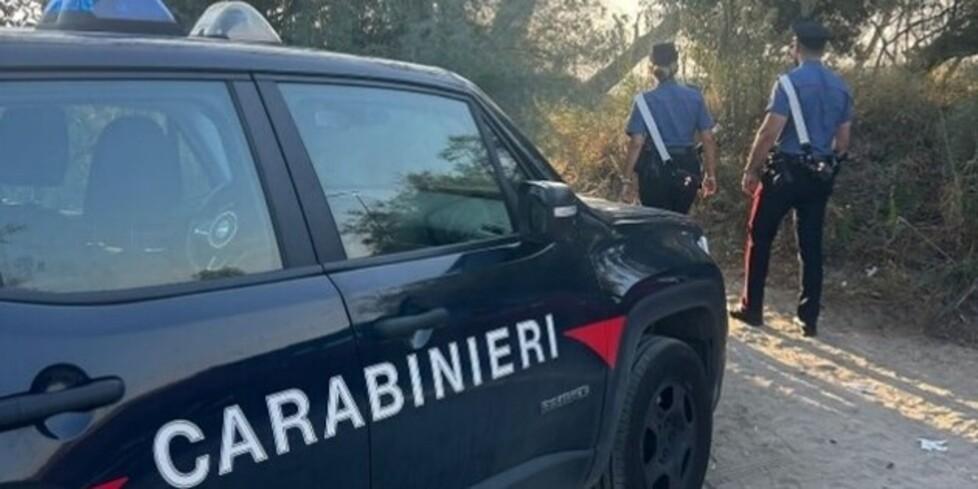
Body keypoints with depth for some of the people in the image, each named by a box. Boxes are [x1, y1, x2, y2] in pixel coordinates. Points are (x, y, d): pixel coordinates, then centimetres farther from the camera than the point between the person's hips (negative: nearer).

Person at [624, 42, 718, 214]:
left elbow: (637, 143, -13)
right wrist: (711, 174, 9)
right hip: (687, 171, 3)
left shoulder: (645, 101, -6)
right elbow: (708, 139, 1)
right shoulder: (694, 97, 1)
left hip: (656, 171, -3)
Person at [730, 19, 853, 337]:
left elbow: (770, 132, -16)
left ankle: (752, 309, 12)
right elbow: (843, 139, 13)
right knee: (811, 244, 8)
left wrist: (751, 170, -9)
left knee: (760, 237, 7)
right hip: (819, 174, 6)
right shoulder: (841, 87, 10)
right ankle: (809, 318, 12)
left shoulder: (790, 82, -10)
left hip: (786, 169, -6)